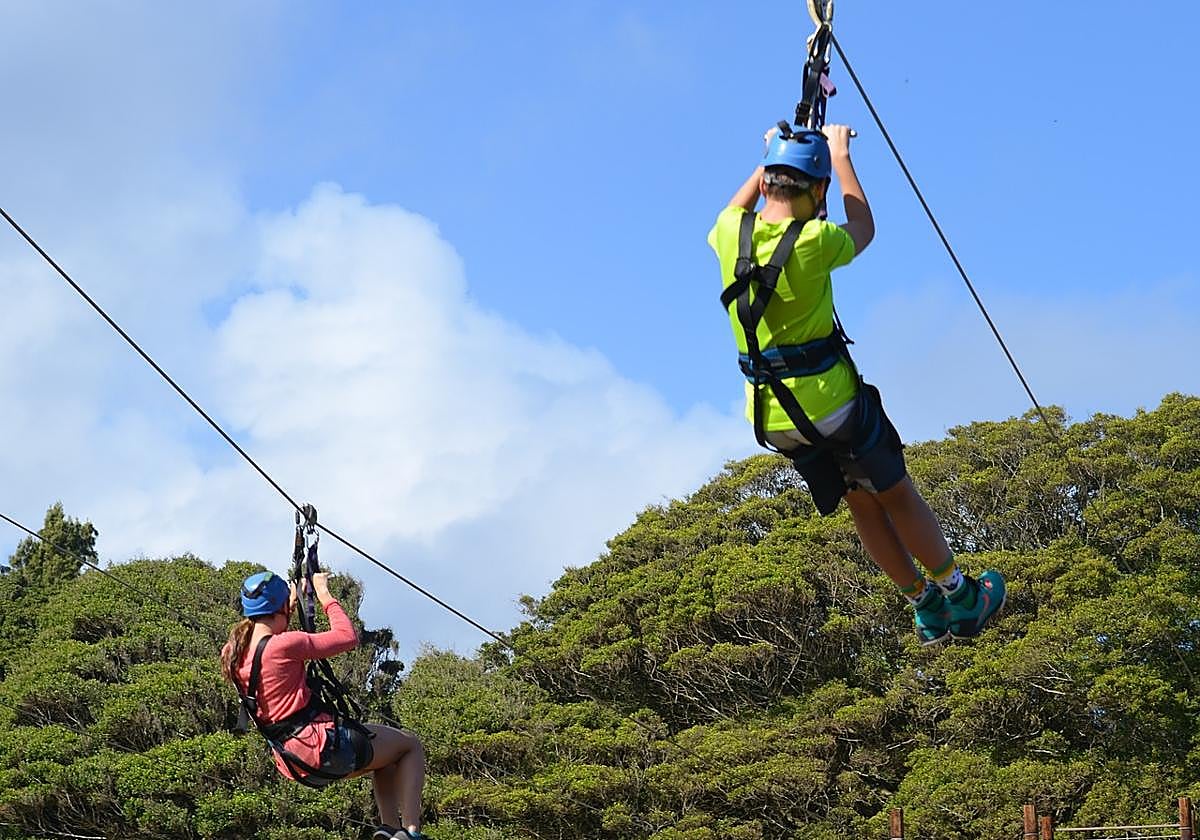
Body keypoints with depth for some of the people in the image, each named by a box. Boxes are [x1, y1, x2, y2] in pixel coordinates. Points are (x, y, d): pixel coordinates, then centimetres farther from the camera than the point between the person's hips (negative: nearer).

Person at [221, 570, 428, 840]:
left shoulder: (232, 654, 4)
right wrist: (324, 594, -1)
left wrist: (290, 608, 31)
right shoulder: (283, 645, -20)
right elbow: (348, 636, -11)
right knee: (411, 746, 11)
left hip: (291, 763, 9)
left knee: (385, 756, 29)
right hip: (322, 746, -9)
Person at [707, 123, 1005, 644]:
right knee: (896, 495, 13)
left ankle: (928, 610, 27)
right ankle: (961, 600, 27)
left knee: (862, 504, 18)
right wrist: (840, 156, 15)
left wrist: (770, 158, 32)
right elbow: (863, 229, 5)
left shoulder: (731, 235, -5)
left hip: (771, 417, 6)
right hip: (829, 404, -5)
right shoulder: (814, 242, -19)